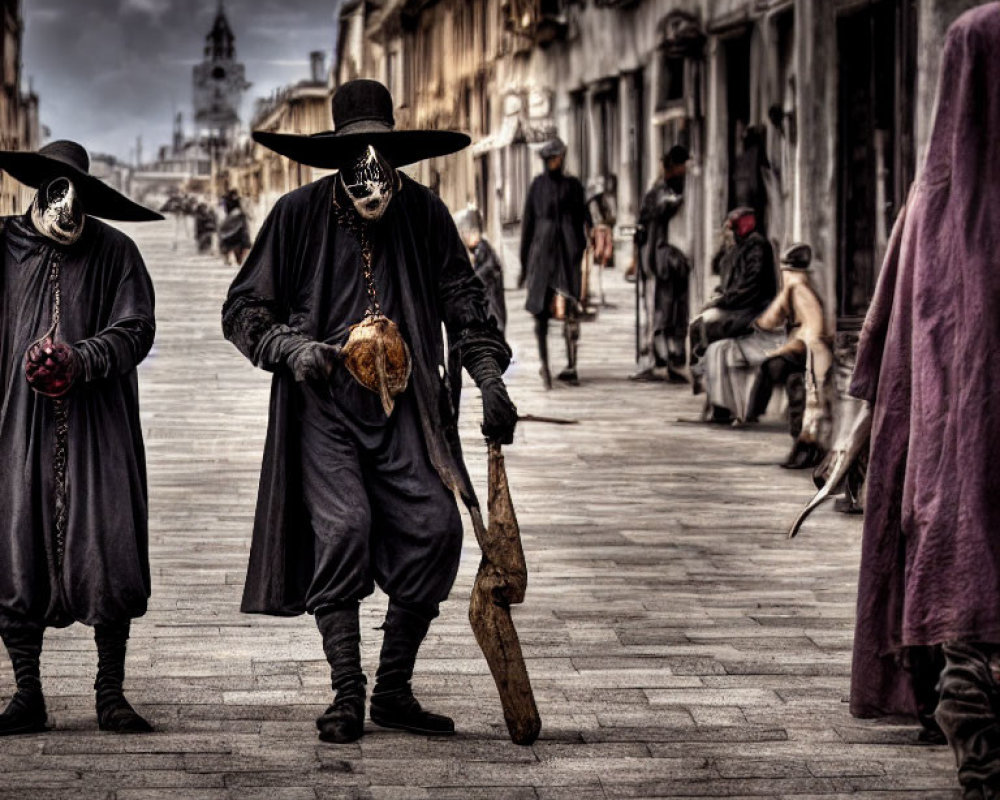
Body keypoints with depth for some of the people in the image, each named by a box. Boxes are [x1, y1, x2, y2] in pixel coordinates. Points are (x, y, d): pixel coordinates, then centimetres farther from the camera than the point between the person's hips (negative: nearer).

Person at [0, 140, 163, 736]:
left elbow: (136, 331, 0)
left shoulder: (114, 252, 5)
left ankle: (111, 694, 7)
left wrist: (80, 360, -14)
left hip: (98, 431, 0)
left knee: (109, 560, -4)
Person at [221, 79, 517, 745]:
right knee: (341, 528, -18)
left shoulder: (425, 215, 3)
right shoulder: (299, 215, -3)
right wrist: (293, 347, -15)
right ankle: (347, 696, -6)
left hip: (403, 407, 3)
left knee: (435, 529, -9)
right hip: (325, 405, -2)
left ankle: (394, 691, 7)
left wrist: (491, 382, -3)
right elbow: (244, 309, 3)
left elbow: (464, 304, 9)